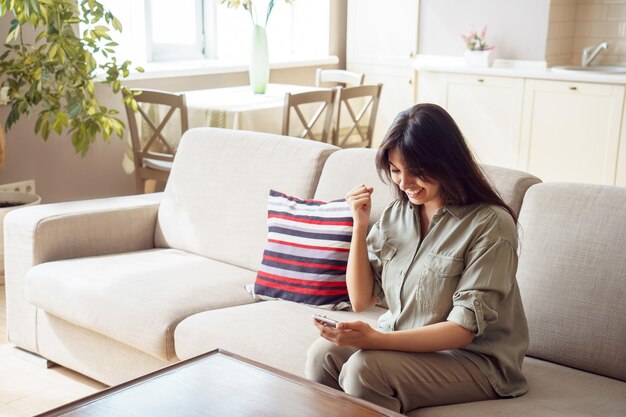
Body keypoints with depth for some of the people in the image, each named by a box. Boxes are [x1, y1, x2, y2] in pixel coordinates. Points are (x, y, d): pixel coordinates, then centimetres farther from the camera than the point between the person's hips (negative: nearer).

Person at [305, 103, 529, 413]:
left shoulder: (490, 224, -15)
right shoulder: (395, 214, 5)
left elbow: (464, 328, -19)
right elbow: (361, 301, 5)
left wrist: (377, 340, -30)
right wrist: (360, 226, -6)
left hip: (471, 357, -5)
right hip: (400, 343, 6)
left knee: (365, 368, -28)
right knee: (323, 354, -21)